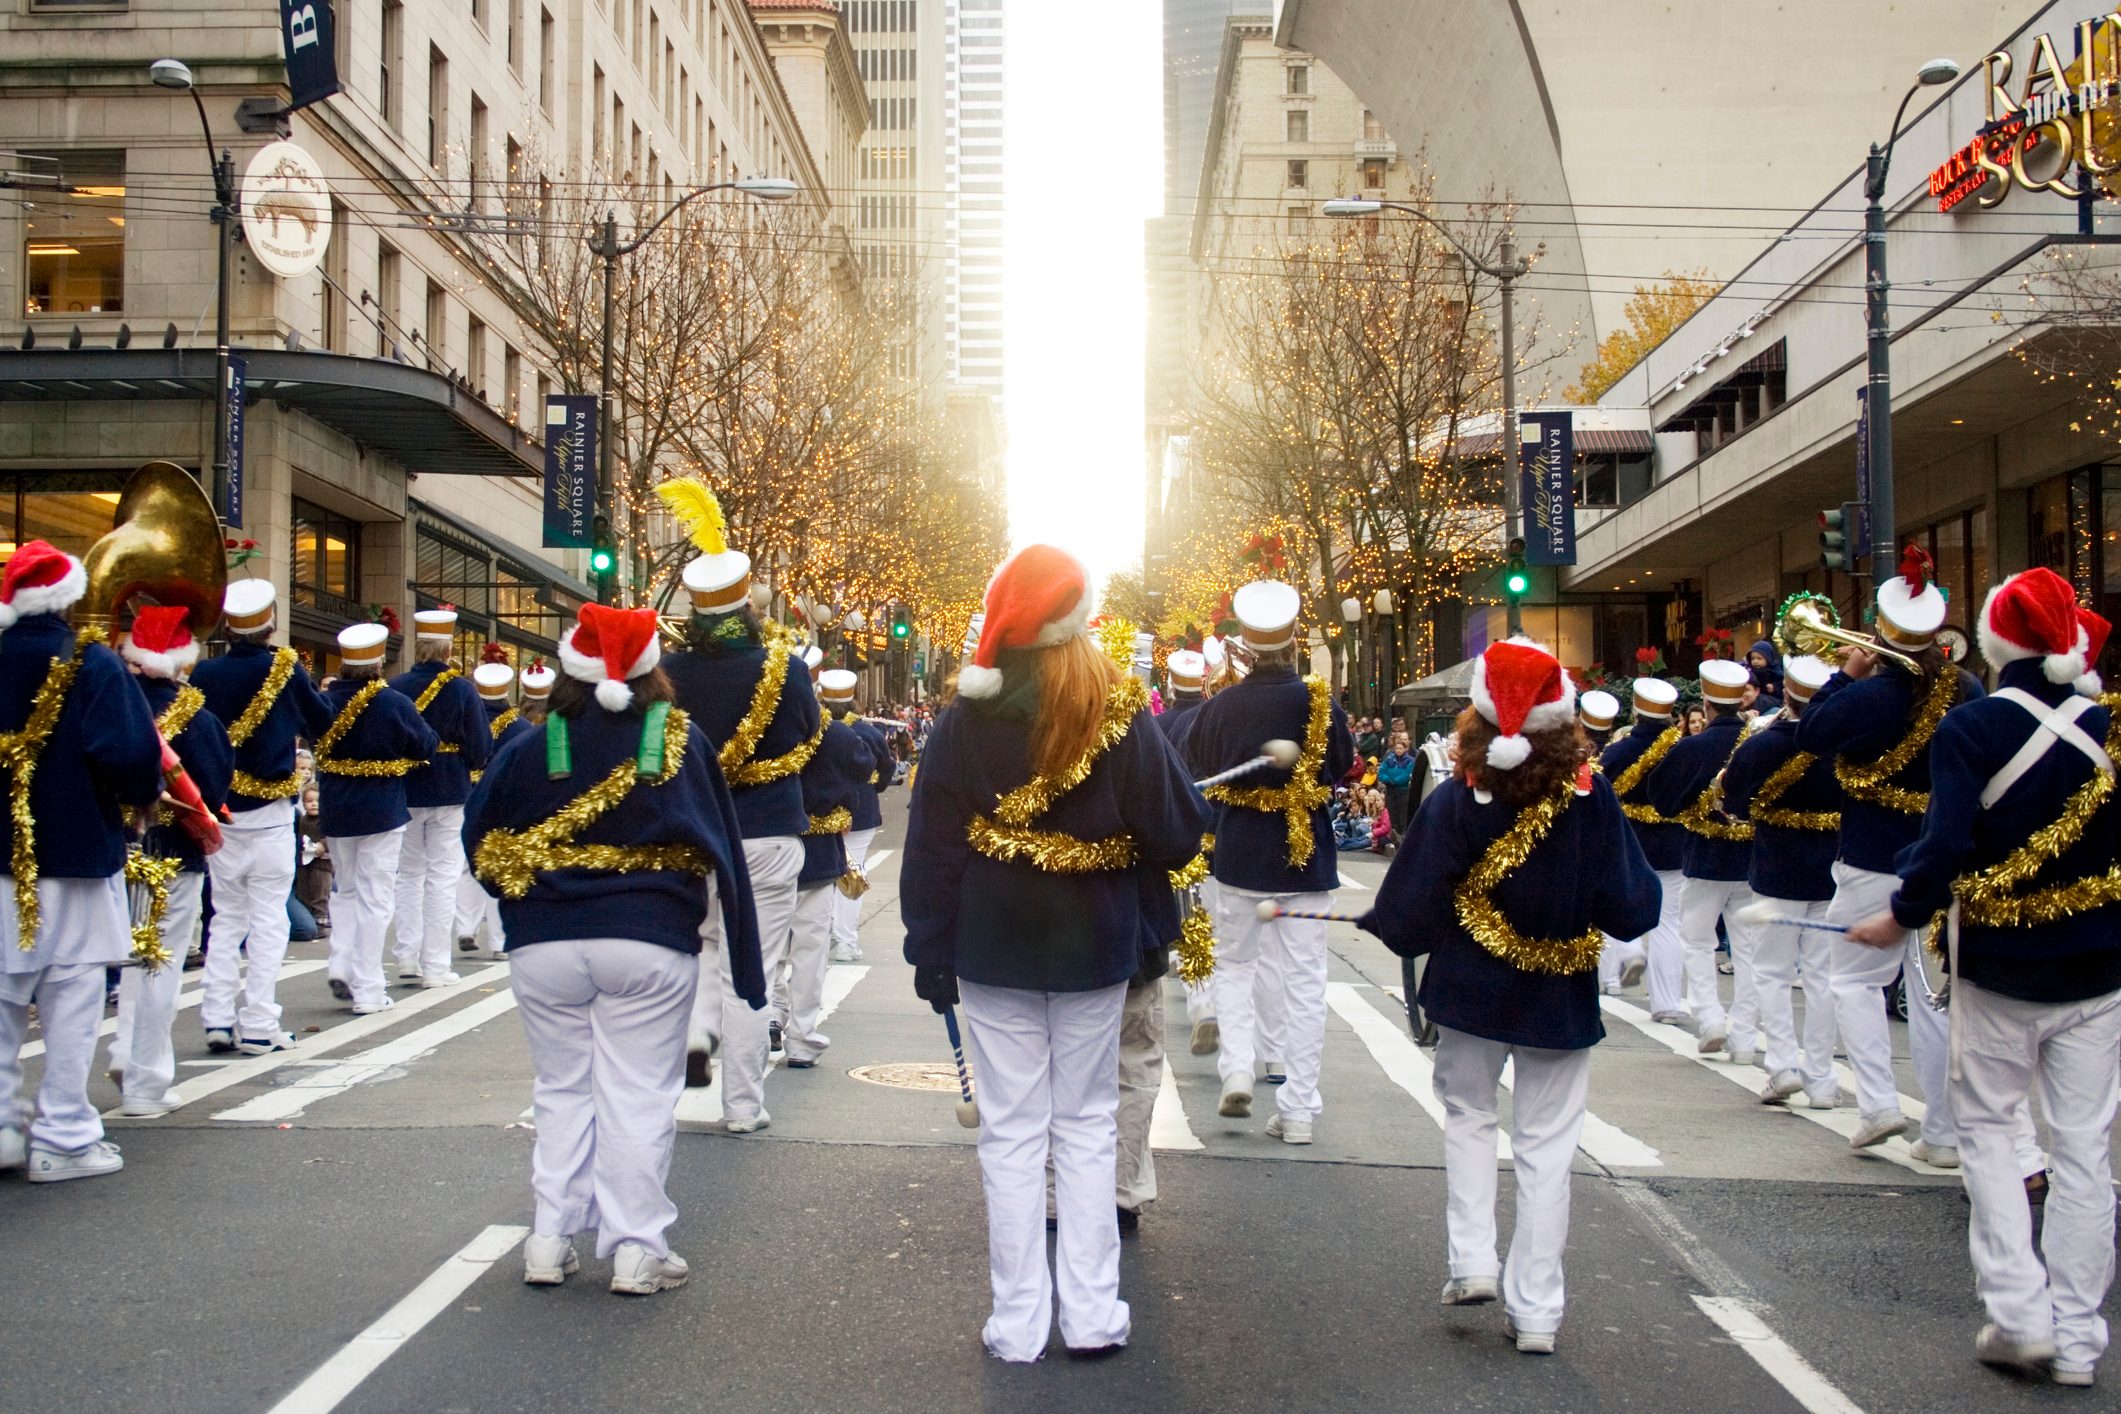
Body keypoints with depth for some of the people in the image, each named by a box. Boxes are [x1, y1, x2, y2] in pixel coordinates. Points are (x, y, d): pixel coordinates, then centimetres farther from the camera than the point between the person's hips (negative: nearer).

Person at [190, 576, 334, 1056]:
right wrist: (321, 692, 22)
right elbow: (321, 723, 4)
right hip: (269, 813, -3)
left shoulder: (204, 674, -2)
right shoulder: (286, 669, -9)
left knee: (225, 917, 13)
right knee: (268, 918, 2)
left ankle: (217, 1020, 11)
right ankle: (258, 1027, 2)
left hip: (218, 811, 3)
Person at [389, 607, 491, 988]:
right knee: (442, 877, 3)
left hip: (404, 793, 2)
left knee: (409, 874, 16)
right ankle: (434, 966, 3)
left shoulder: (395, 687, -4)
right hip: (450, 794, -2)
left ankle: (407, 957, 14)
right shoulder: (462, 690, -10)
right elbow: (481, 749, -8)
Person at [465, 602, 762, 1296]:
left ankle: (550, 1241, 16)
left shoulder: (531, 749, -1)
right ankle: (636, 1250, 6)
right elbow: (718, 846, 0)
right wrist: (739, 952, 5)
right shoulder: (682, 742, -2)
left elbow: (479, 841, 3)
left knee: (562, 1090, 13)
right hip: (651, 944, -1)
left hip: (544, 946, 2)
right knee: (638, 1096, 3)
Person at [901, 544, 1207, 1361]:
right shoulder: (1121, 715, -9)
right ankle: (1092, 1314, 14)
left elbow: (931, 844, -7)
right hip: (1094, 949, 0)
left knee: (1011, 1131, 7)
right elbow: (1176, 834, -9)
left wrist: (929, 948, 1)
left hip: (993, 951, 0)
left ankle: (1018, 1324, 10)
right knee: (1087, 1124, 12)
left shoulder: (965, 718, -7)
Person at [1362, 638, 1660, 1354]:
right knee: (1545, 1146, 9)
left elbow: (1406, 916, -13)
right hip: (1561, 999, 0)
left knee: (1468, 1115, 22)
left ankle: (1473, 1260, 13)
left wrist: (1381, 922, 7)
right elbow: (1632, 910, -13)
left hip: (1472, 992, 0)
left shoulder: (1455, 802, -17)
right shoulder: (1591, 797, -15)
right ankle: (1535, 1309, 12)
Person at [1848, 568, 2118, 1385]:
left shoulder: (1970, 729, -13)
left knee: (1988, 1131, 12)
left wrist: (1901, 918, -6)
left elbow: (1947, 845, -19)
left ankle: (2019, 1314, 4)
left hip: (1997, 965, -2)